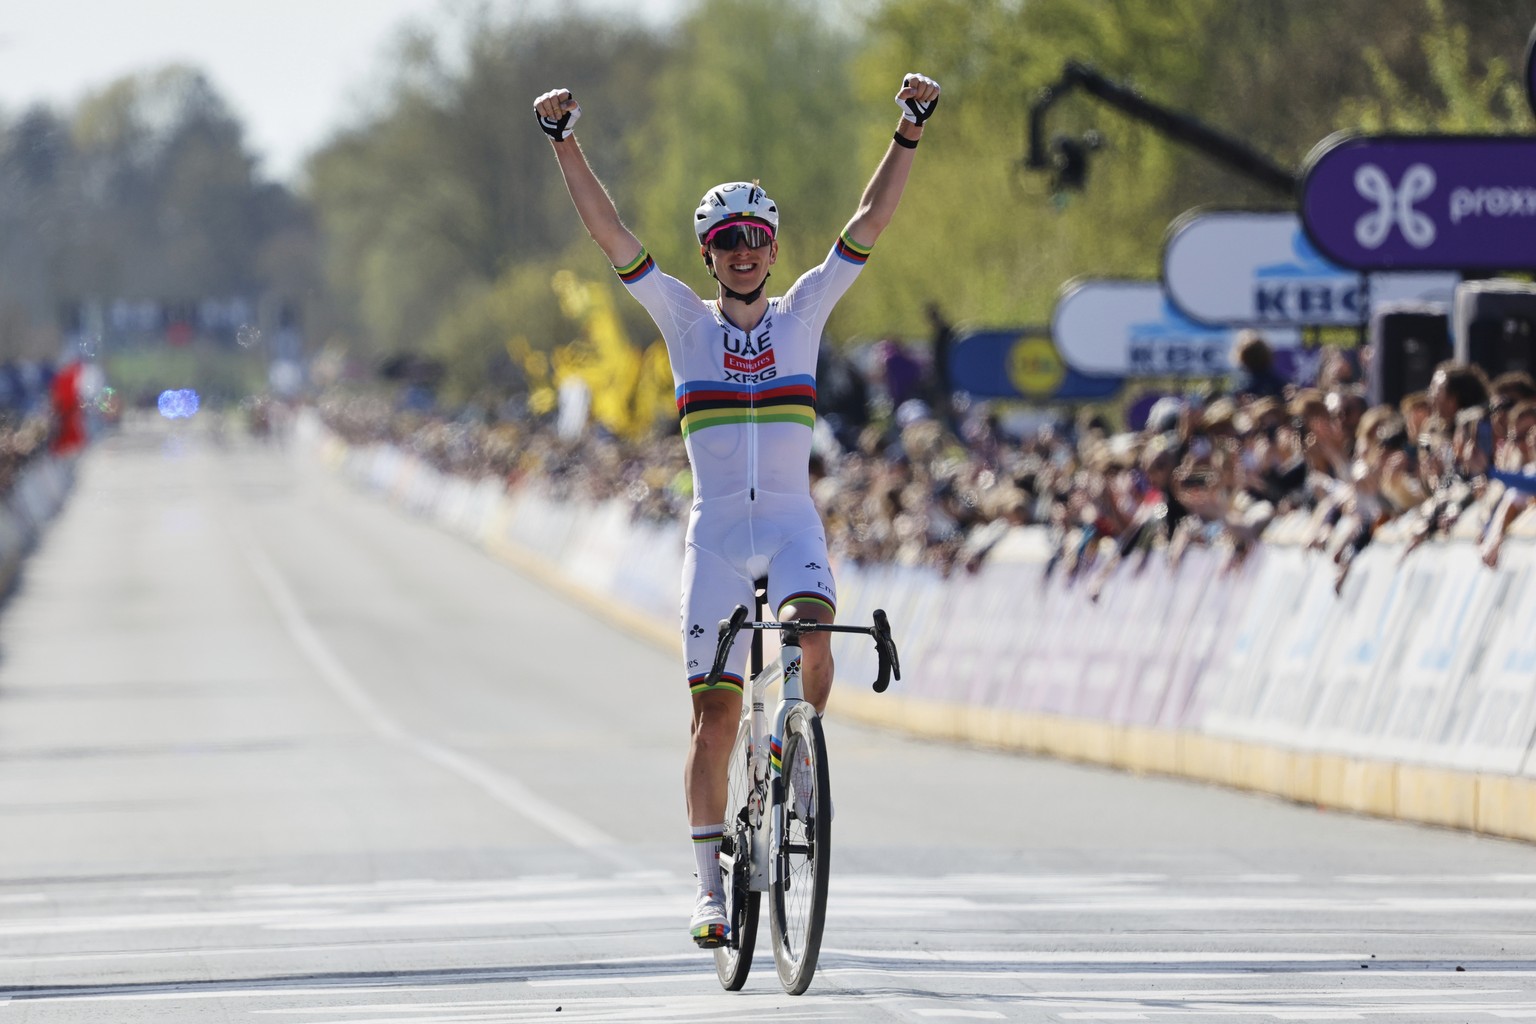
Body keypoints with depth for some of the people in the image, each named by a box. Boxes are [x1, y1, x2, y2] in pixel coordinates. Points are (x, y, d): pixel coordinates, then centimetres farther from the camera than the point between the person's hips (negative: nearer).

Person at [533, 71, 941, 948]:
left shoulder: (804, 313, 6)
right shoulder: (687, 321, 4)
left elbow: (871, 224, -1)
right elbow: (611, 233, -2)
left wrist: (911, 131, -10)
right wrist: (564, 143, -10)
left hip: (793, 523, 0)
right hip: (716, 534, 0)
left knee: (810, 633, -31)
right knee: (715, 711, -2)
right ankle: (711, 886, 5)